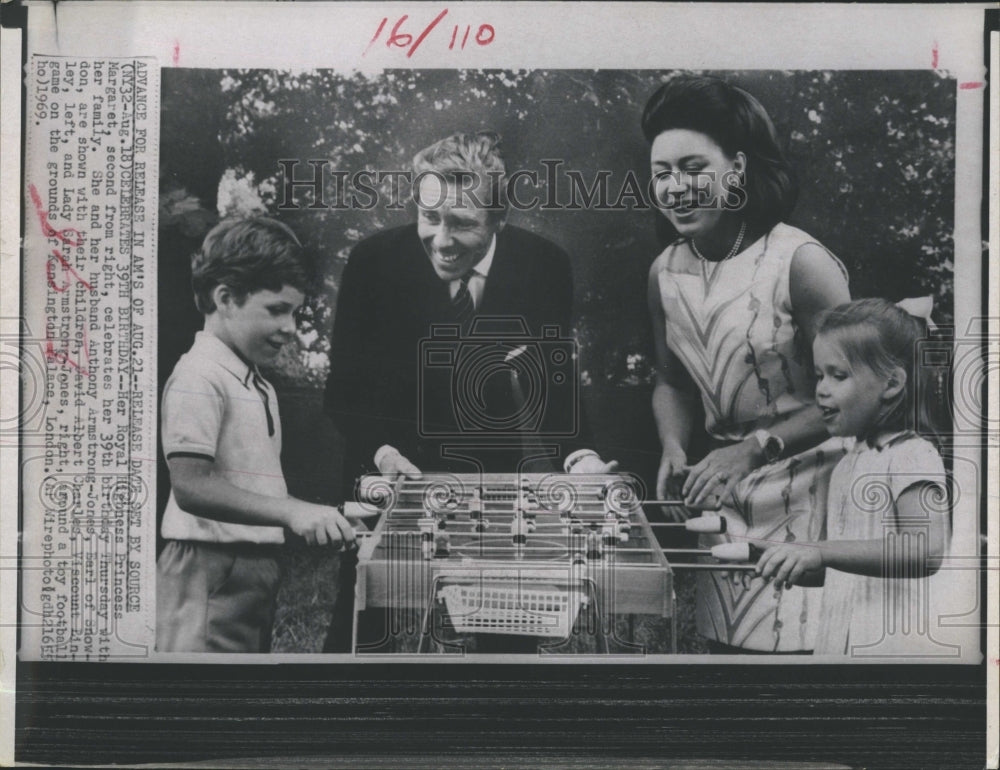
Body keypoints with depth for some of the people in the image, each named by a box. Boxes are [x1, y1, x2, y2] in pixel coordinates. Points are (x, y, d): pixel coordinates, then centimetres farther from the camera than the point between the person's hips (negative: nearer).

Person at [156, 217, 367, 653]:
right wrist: (291, 512, -27)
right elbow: (190, 487, -22)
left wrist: (327, 517, 9)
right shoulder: (199, 377, -12)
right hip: (211, 566, -9)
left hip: (256, 569, 9)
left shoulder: (259, 387, 17)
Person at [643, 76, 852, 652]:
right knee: (724, 642, 7)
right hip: (725, 490, 5)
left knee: (790, 642, -10)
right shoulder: (665, 272, 3)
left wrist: (754, 448, -20)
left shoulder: (801, 263, -17)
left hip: (808, 488, -5)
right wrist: (674, 448, -3)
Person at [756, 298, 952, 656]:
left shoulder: (914, 457, -11)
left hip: (895, 648, -8)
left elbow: (928, 552, -27)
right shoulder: (847, 465, 14)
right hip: (839, 643, 8)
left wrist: (822, 552, -33)